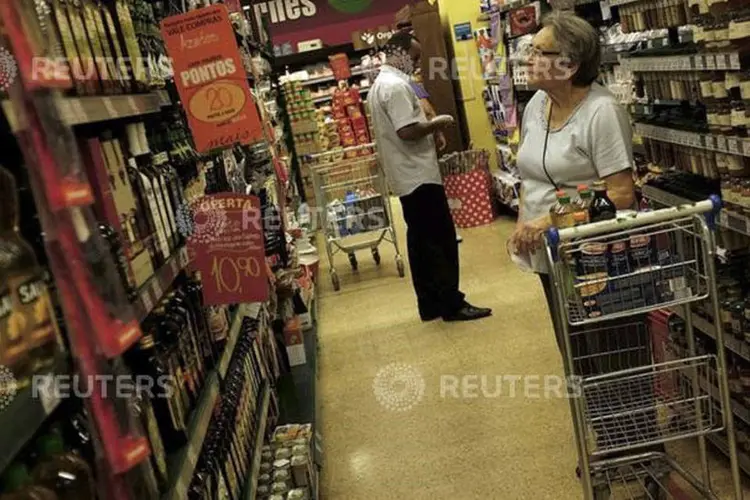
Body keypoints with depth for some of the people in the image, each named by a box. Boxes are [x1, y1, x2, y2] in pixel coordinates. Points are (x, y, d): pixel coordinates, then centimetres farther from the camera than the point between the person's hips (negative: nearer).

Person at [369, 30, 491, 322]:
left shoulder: (380, 84, 17)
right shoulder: (396, 85, -17)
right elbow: (407, 131, -26)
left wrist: (429, 130, 12)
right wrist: (436, 124, -10)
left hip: (407, 176, 11)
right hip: (418, 176, -11)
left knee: (421, 239, 12)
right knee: (442, 238, -5)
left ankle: (430, 304, 18)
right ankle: (452, 304, 1)